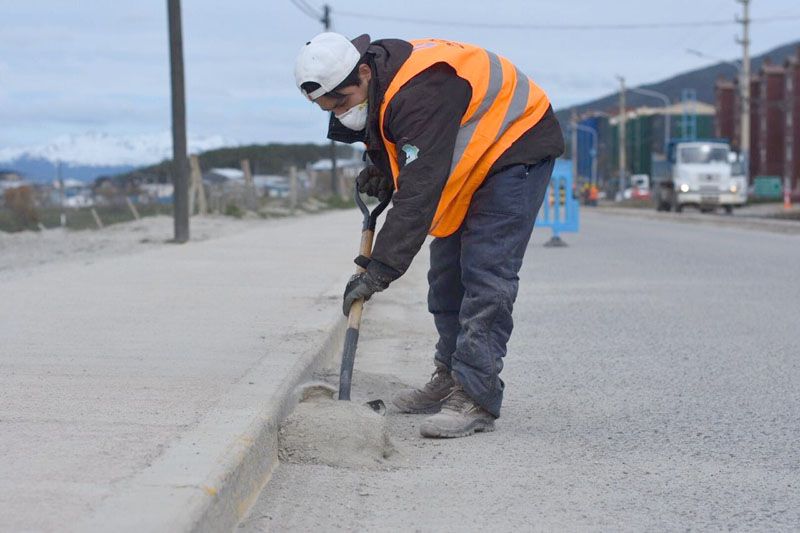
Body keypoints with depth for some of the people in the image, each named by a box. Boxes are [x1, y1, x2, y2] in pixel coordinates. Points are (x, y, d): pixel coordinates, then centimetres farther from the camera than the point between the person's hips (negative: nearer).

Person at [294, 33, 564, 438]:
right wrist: (381, 169, -4)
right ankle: (451, 380, 21)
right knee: (446, 273, 11)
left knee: (485, 275, -17)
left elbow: (420, 192, -39)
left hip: (515, 145, -10)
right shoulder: (375, 87, -5)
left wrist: (380, 270, -39)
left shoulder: (420, 93, -35)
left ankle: (476, 398, -18)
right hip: (470, 160, 10)